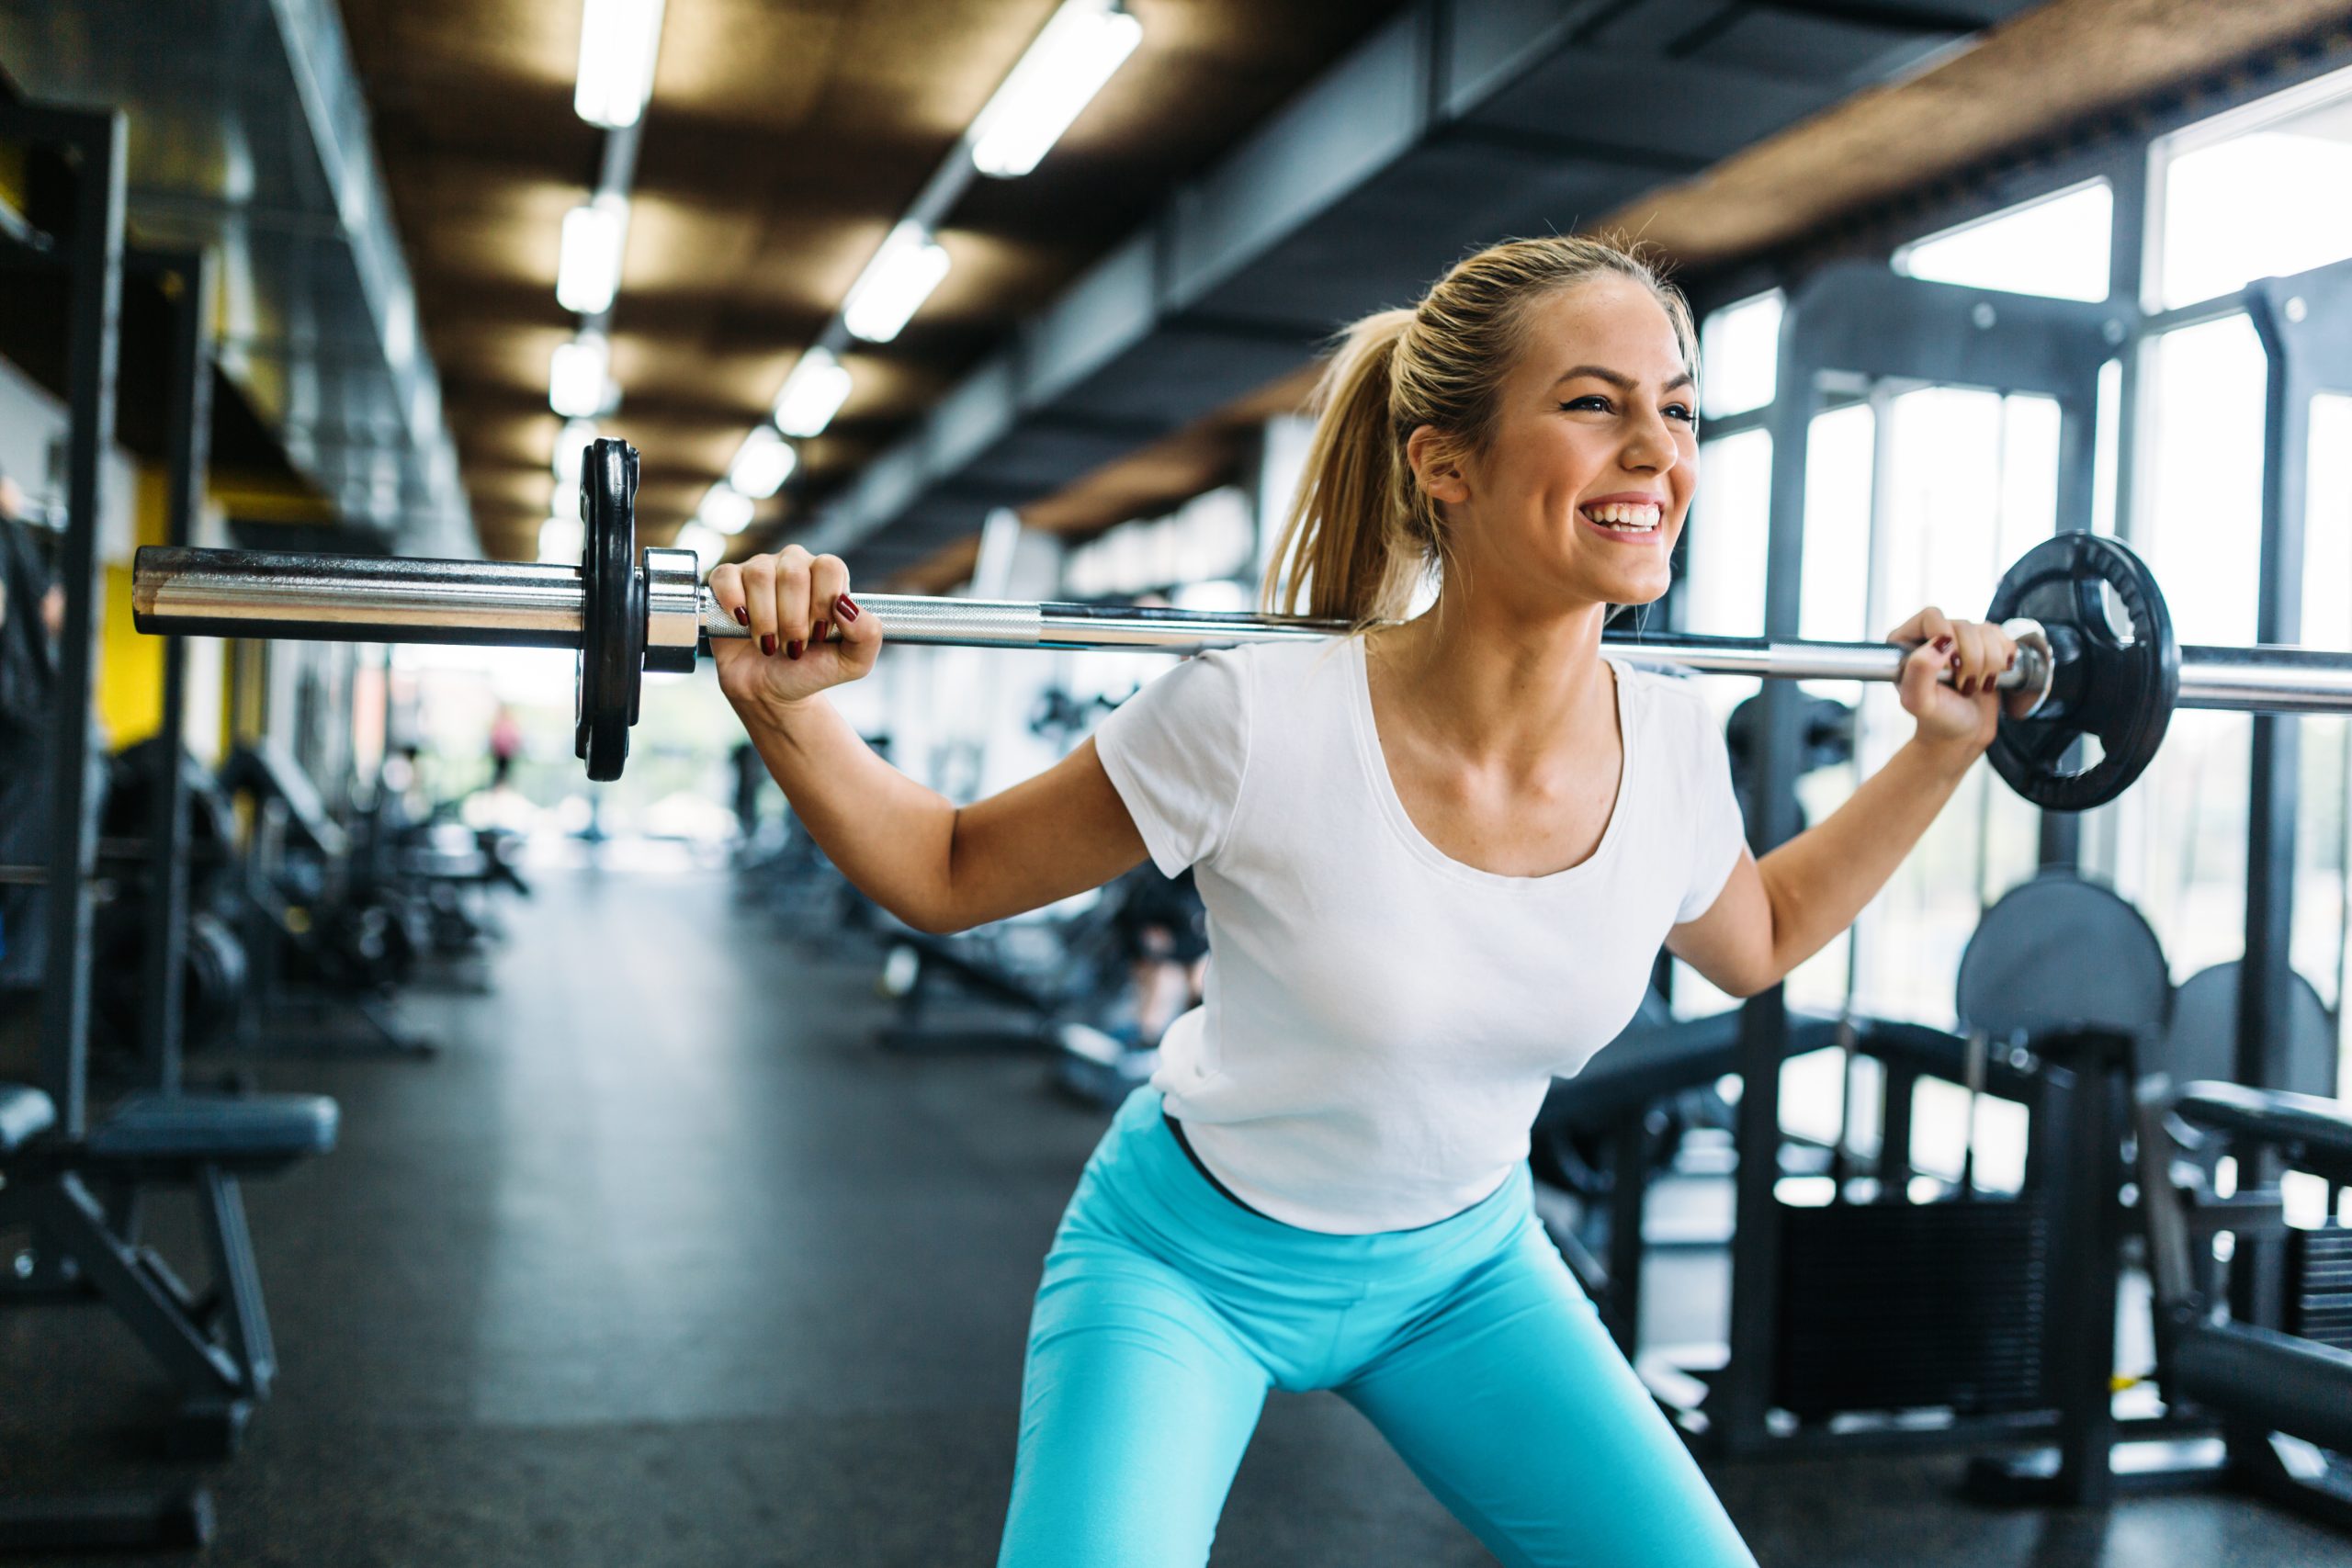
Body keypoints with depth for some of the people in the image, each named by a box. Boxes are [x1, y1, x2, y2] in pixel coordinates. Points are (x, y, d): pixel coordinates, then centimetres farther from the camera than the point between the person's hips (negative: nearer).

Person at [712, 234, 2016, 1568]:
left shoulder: (1672, 746, -15)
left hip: (1463, 1264, 4)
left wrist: (1944, 753, 3)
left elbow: (1755, 942, 10)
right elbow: (948, 875, -14)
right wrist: (783, 709, -30)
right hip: (1194, 1259, -4)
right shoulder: (1260, 719, -29)